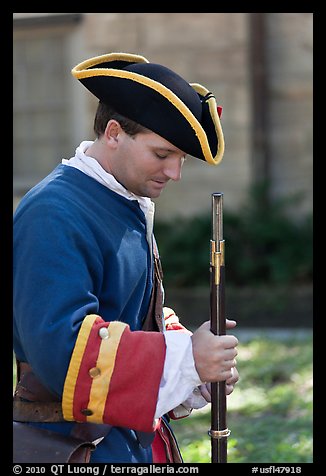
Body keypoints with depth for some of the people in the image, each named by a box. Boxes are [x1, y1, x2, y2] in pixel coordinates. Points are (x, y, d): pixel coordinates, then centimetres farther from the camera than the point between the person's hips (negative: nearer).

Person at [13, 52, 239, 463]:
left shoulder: (132, 206, 11)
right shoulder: (54, 215, -20)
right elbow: (58, 347, -29)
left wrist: (200, 367, -1)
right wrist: (186, 359, -28)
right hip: (79, 447, -9)